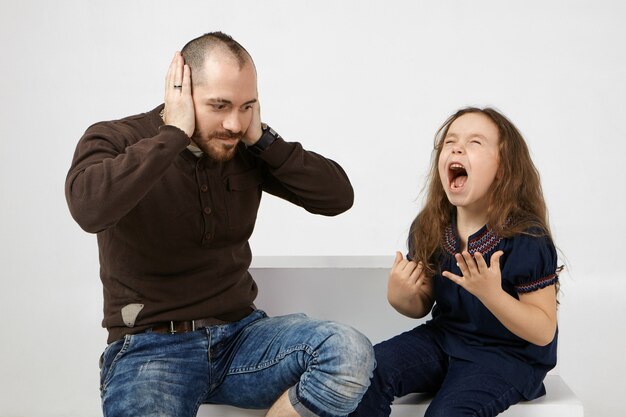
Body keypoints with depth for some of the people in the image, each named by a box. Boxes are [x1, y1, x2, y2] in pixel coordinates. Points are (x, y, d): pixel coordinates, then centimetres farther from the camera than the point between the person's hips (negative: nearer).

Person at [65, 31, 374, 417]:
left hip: (240, 333, 4)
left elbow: (338, 197, -2)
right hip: (150, 346, -4)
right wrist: (174, 132, -23)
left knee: (352, 355, -22)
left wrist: (262, 138, -10)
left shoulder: (245, 150, 3)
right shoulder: (114, 141, -8)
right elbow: (90, 208, -31)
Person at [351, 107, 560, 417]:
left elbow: (544, 332, -17)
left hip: (508, 354, -4)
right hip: (444, 337, 5)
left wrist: (492, 294, -34)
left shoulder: (525, 240, -20)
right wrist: (399, 297, -17)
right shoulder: (428, 229, -5)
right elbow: (422, 306, 8)